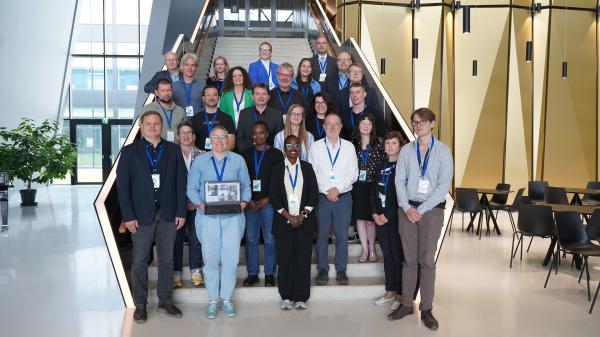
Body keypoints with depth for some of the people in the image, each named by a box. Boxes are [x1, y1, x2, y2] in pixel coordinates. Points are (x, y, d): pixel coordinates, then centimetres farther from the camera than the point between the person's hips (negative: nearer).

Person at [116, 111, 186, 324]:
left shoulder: (173, 150, 7)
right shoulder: (129, 151, 2)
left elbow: (180, 182, 5)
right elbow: (122, 185, -2)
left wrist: (181, 211, -1)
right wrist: (128, 216, -9)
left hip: (168, 214, 2)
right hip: (141, 215, -2)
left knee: (167, 260, 9)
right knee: (140, 261, 3)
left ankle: (166, 300, 21)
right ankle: (140, 304, 15)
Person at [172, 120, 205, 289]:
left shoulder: (202, 156, 4)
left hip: (196, 204, 1)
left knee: (196, 239, 4)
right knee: (177, 239, 3)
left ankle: (196, 272, 15)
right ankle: (176, 274, 12)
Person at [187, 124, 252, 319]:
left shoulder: (238, 160, 8)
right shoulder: (200, 161, 6)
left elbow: (246, 186, 9)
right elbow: (191, 188, 5)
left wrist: (244, 201, -9)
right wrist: (199, 203, -12)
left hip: (232, 216, 1)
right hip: (208, 216, 0)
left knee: (231, 258, -1)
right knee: (210, 259, 1)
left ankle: (227, 299, 14)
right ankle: (213, 300, 14)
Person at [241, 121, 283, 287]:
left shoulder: (276, 154, 4)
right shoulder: (246, 154, 10)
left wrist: (268, 199, -8)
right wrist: (248, 200, -2)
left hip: (268, 202, -2)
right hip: (250, 203, 2)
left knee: (270, 239, -1)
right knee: (251, 239, 4)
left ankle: (269, 274, 9)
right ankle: (252, 273, 13)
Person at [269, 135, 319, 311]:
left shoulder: (307, 167, 9)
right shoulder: (277, 169, 6)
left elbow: (314, 194, 5)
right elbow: (273, 196, 0)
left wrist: (302, 215, -7)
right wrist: (288, 216, -9)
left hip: (305, 220, 1)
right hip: (283, 221, 0)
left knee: (303, 258, -1)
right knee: (284, 258, -1)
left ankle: (300, 297, 6)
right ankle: (286, 297, 9)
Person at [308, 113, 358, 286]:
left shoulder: (349, 147, 7)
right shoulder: (315, 147, 5)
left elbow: (353, 173, 1)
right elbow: (312, 173, -2)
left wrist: (338, 188, -11)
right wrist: (327, 191, -11)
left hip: (343, 197, 0)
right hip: (321, 197, 0)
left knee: (342, 235, 3)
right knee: (321, 235, 3)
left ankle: (341, 270, 14)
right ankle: (322, 270, 14)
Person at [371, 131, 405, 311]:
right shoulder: (382, 166, 14)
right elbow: (374, 190, 13)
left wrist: (387, 216, -13)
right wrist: (375, 213, 1)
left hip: (396, 217, -6)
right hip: (380, 218, 6)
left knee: (398, 256, -1)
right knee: (387, 256, 11)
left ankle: (400, 295, 7)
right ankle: (390, 292, 20)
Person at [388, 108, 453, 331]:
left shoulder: (443, 151, -1)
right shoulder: (406, 150, 7)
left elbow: (444, 184, -7)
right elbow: (399, 180, 5)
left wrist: (421, 209, -11)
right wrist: (407, 207, -8)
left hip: (432, 209, -2)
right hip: (407, 208, 2)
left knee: (427, 260, 0)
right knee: (409, 258, 7)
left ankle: (426, 309, 8)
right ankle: (406, 304, 15)